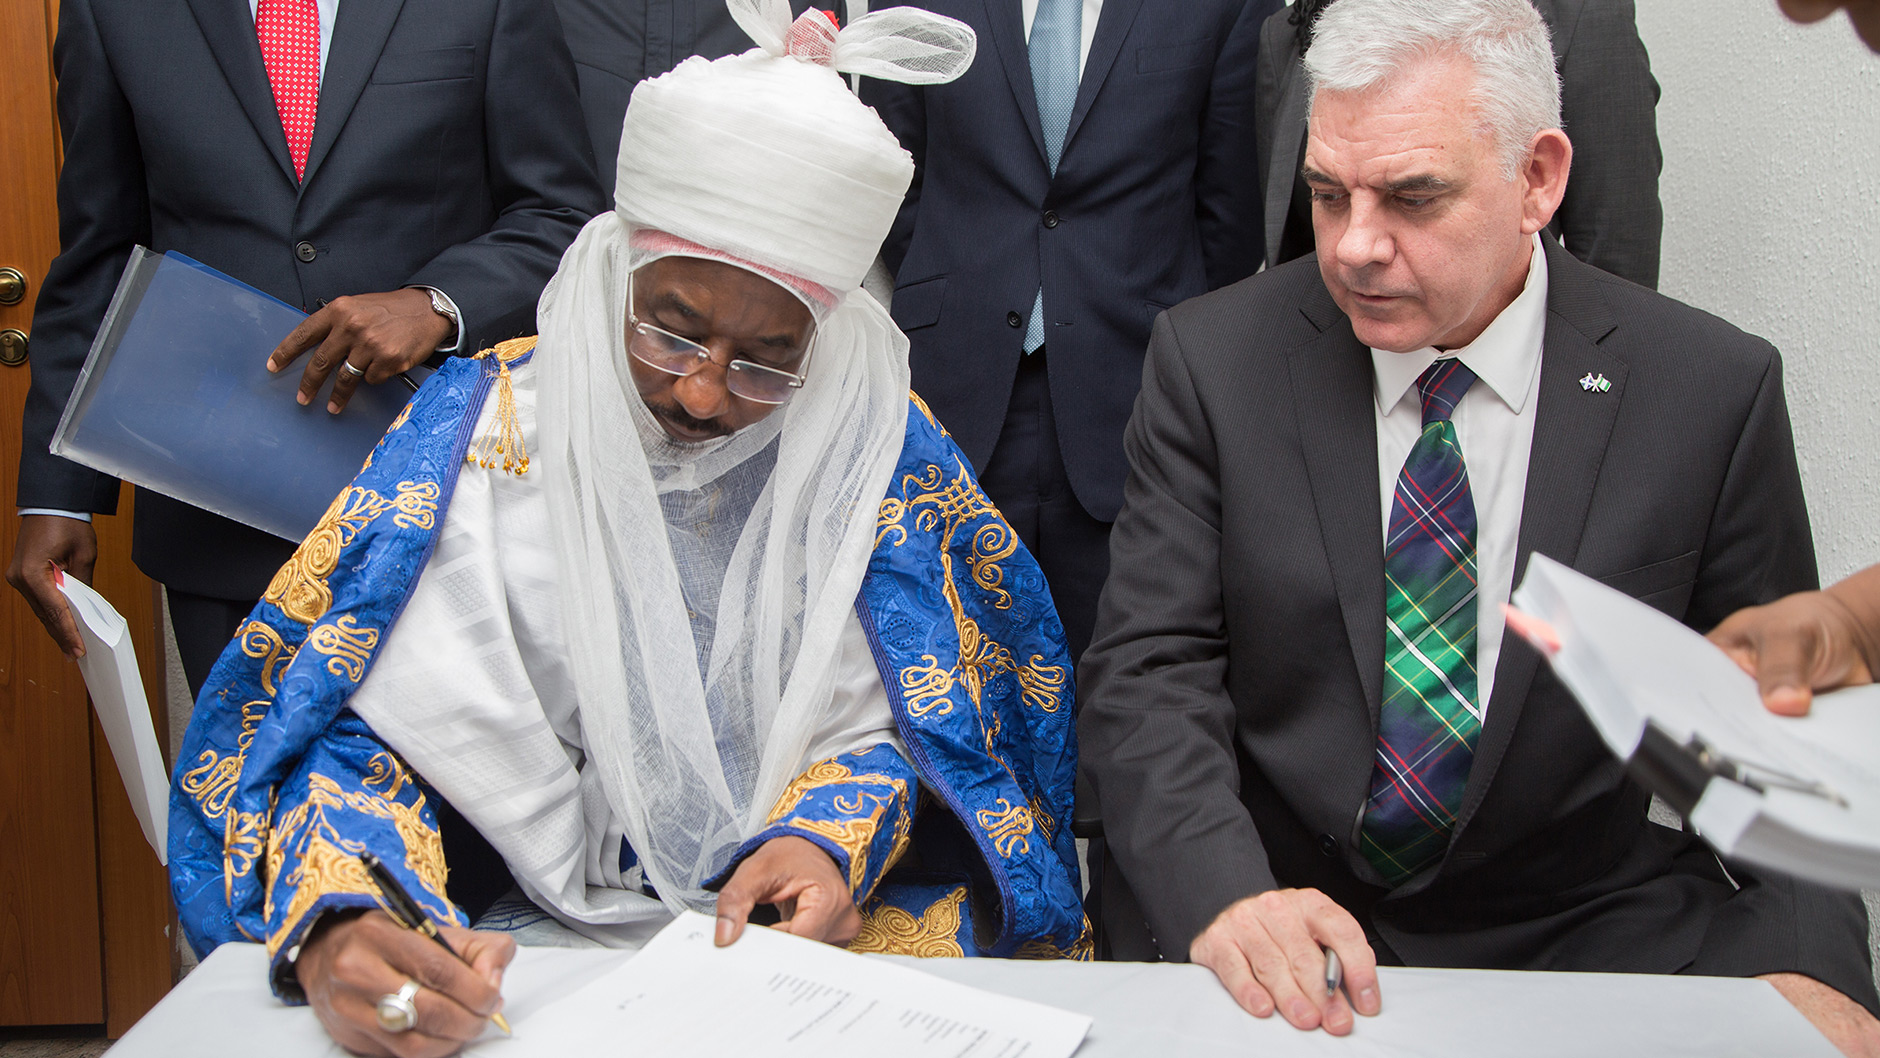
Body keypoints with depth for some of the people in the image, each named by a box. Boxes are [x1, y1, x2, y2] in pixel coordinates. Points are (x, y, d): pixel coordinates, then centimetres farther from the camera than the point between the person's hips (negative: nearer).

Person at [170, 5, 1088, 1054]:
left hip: (822, 925, 2)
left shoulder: (874, 447, -2)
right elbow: (371, 723, -9)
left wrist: (825, 839, -18)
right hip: (540, 920, -2)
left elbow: (897, 716, 4)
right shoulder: (478, 433, -7)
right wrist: (334, 924, -29)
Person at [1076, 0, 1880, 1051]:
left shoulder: (1713, 391, -3)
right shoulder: (1215, 362, -3)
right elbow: (1149, 673, -6)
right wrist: (1225, 895, -24)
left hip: (1593, 928, 2)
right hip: (1280, 925, -1)